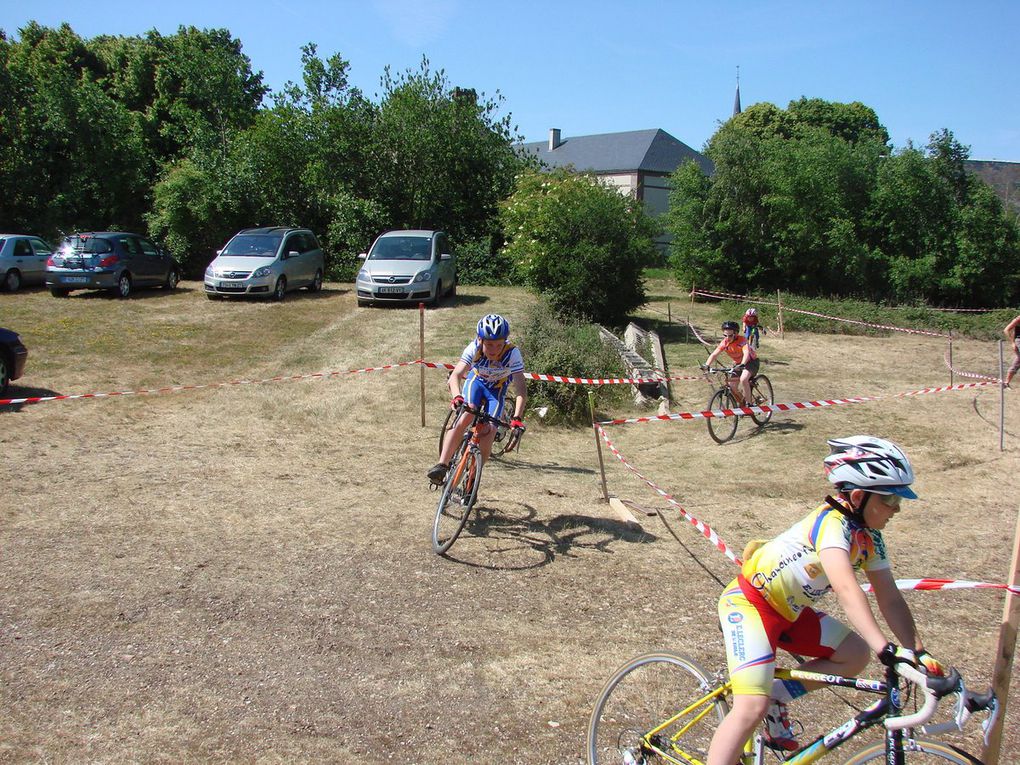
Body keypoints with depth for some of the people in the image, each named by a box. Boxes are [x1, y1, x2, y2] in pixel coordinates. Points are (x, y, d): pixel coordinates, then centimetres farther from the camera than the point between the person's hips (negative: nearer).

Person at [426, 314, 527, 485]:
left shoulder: (512, 353, -34)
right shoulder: (474, 348, -31)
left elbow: (521, 390, -38)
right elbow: (455, 375, -40)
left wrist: (517, 417, -51)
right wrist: (457, 396, -59)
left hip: (497, 389, 0)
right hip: (476, 381, 0)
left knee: (488, 431, -16)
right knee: (466, 415, -27)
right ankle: (442, 465, -27)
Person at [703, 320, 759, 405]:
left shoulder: (742, 340, -28)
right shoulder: (724, 342, -14)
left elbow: (746, 353, -42)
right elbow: (714, 354, -20)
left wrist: (742, 365, -60)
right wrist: (707, 365, -36)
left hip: (750, 361, -6)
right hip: (738, 363, 6)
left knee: (743, 379, -32)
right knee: (732, 386, -6)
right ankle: (742, 404, 18)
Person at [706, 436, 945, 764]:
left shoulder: (870, 537, 1)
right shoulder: (832, 522, -26)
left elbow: (890, 599, 2)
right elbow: (845, 588, -39)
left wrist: (919, 652, -9)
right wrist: (886, 648, -45)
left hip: (788, 611, 9)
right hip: (749, 602, -9)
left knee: (856, 654, 2)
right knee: (753, 708, -19)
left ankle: (777, 695, 12)